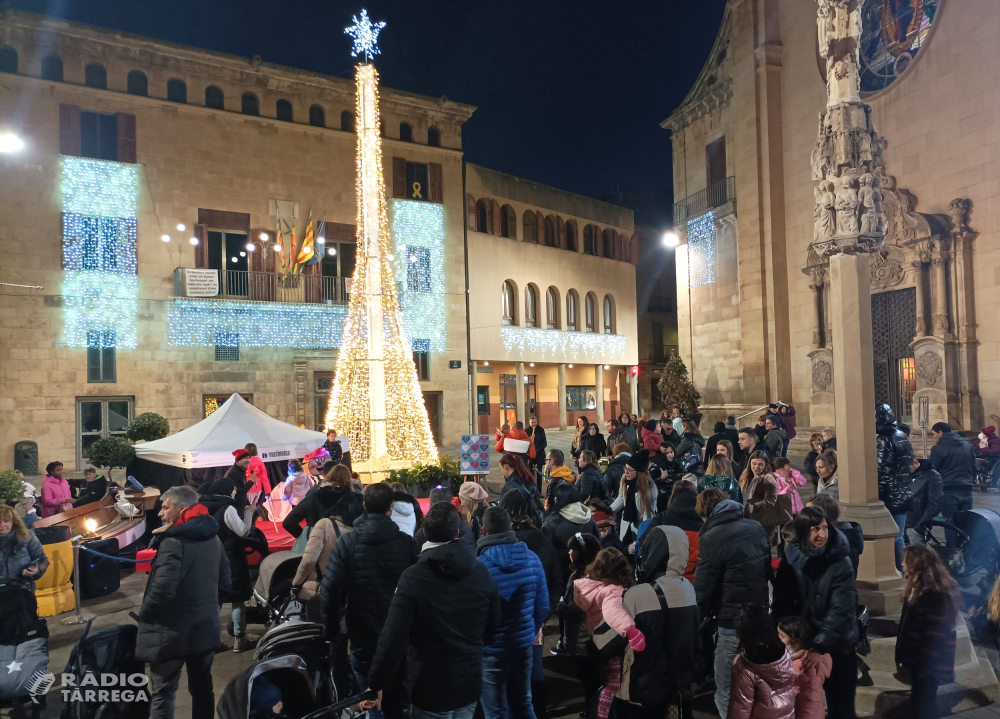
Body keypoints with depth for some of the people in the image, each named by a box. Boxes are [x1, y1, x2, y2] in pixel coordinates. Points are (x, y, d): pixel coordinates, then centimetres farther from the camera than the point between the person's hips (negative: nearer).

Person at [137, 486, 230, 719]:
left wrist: (145, 614, -7)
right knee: (202, 687, 17)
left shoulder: (173, 540, -18)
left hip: (172, 630, -7)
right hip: (205, 627, 7)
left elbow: (164, 587, -24)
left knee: (162, 693, 4)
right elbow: (225, 583, 12)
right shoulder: (213, 537, 8)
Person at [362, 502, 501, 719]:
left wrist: (376, 684, -10)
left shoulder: (412, 578, -19)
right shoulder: (482, 573, -5)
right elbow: (493, 627, 4)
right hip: (470, 684, 4)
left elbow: (393, 637, -20)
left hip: (430, 688, -4)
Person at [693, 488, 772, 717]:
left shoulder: (712, 537, -14)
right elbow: (768, 571, 16)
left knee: (727, 696, 4)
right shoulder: (757, 528, 6)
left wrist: (702, 613, 7)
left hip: (733, 624, -7)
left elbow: (703, 586, -10)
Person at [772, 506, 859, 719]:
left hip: (837, 646, -3)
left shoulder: (840, 562, -17)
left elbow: (841, 611, -23)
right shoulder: (791, 559, -7)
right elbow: (782, 604, -4)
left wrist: (820, 645, -29)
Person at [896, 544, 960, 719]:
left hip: (928, 665, -9)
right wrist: (905, 659, 14)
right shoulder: (922, 589, 8)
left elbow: (934, 637, -23)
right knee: (921, 703, 17)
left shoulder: (932, 594, -23)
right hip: (921, 661, 9)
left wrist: (922, 667, -18)